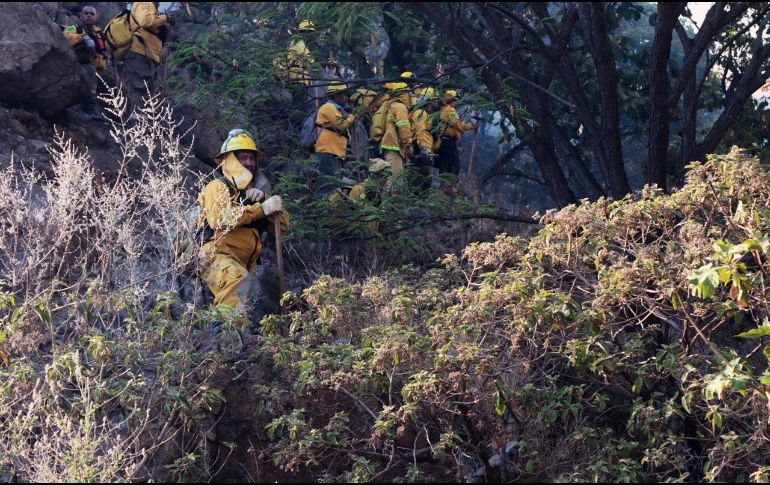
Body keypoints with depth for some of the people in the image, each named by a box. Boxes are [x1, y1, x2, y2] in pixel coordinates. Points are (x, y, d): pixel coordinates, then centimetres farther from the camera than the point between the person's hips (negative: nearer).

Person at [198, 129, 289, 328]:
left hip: (243, 263, 9)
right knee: (238, 278, -37)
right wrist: (262, 208, -19)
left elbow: (283, 225, 12)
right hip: (217, 256, -9)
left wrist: (264, 199, -5)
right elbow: (220, 219, -20)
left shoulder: (251, 193, 26)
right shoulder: (218, 187, 4)